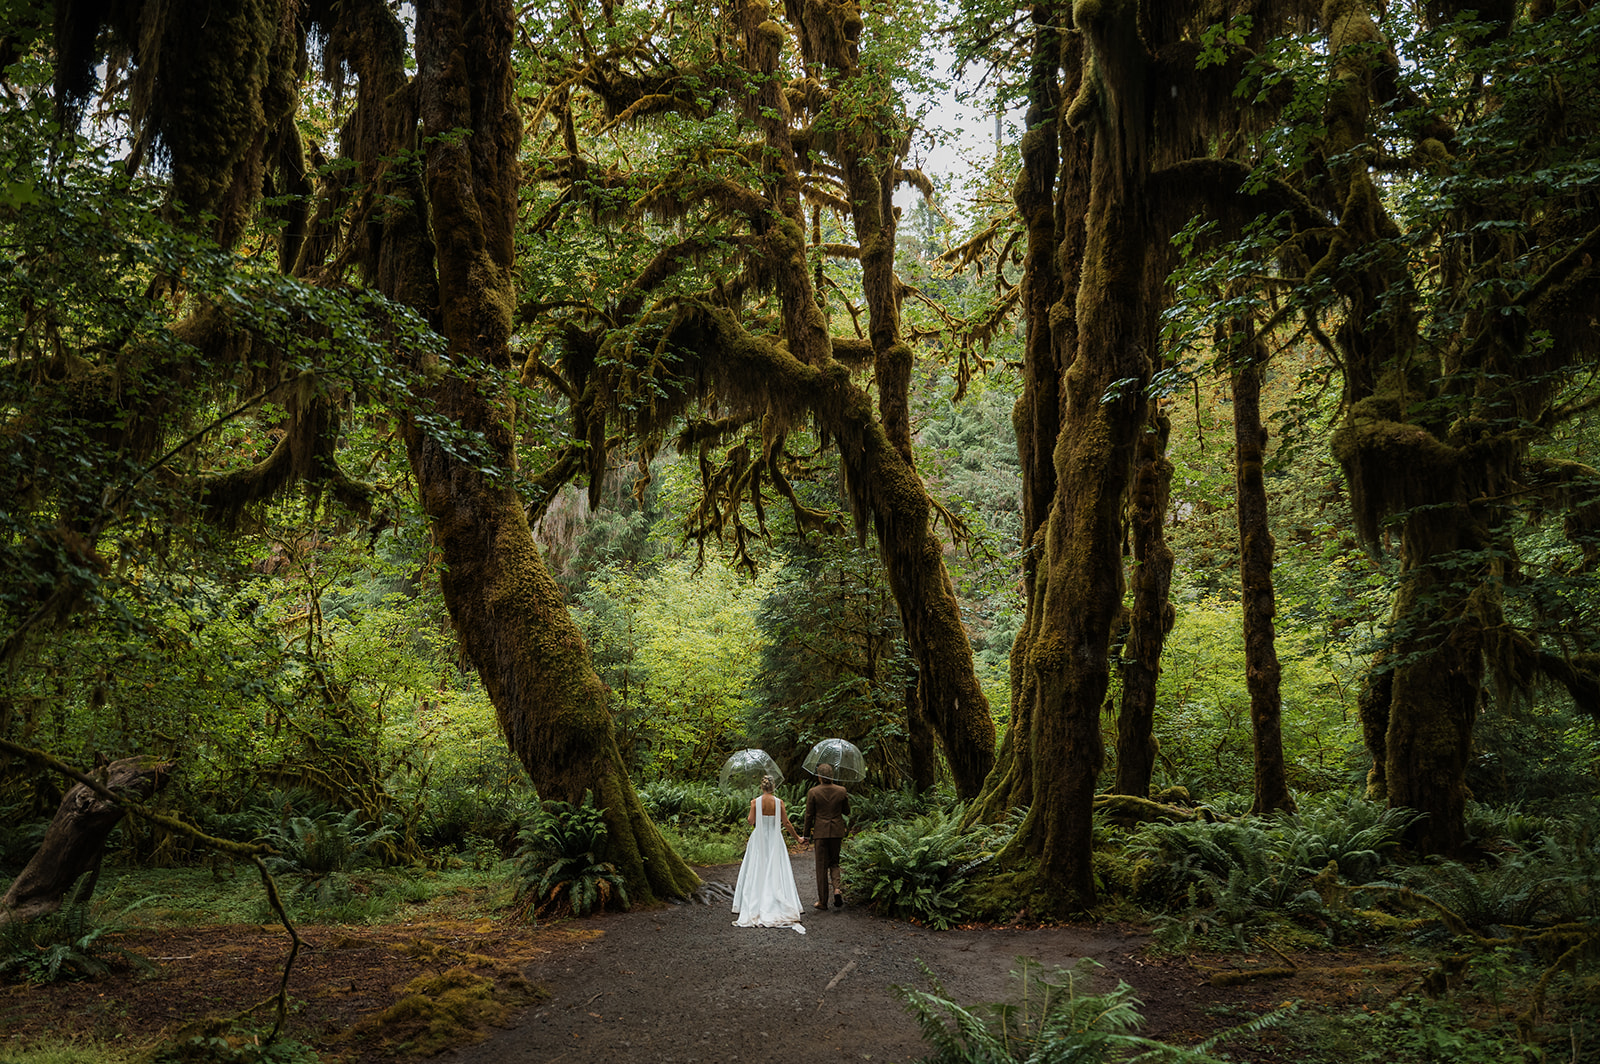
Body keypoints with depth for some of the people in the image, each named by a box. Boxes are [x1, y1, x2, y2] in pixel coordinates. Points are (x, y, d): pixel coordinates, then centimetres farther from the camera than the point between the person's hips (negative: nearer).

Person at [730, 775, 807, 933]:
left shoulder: (755, 802, -7)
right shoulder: (779, 802, -5)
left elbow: (751, 822, -10)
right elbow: (786, 822, -3)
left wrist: (749, 817, 12)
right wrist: (796, 837, 8)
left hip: (759, 840, 0)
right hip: (774, 839, 1)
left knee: (756, 872, 7)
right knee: (776, 872, 5)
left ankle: (754, 907, 7)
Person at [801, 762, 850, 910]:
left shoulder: (813, 792, -9)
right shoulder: (841, 791, -2)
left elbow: (809, 815, -4)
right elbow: (847, 812, 6)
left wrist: (806, 833, 6)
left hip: (821, 832, -2)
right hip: (837, 832, 2)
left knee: (822, 866, 6)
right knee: (834, 863, 17)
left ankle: (823, 901, 10)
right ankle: (837, 888, -8)